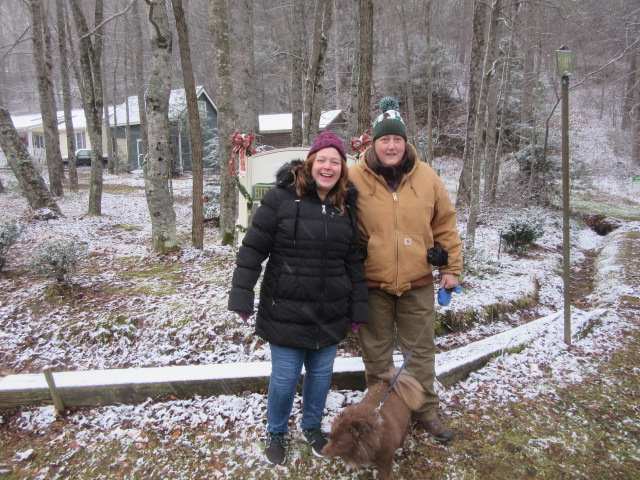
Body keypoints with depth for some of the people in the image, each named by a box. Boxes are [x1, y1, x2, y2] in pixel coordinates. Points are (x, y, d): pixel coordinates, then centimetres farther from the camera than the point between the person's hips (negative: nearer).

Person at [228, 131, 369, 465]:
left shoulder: (346, 207, 5)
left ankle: (312, 426, 43)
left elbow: (353, 262, 10)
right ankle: (276, 433, 34)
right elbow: (253, 249, -8)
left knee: (321, 373, 16)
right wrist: (241, 296, -12)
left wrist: (358, 308, 9)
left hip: (330, 315, 4)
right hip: (285, 312, -4)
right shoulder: (281, 198, -9)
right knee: (285, 377, 7)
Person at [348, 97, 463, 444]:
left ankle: (426, 410, 33)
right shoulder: (355, 178, -7)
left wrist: (451, 267, 6)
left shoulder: (426, 177, 0)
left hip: (418, 283, 2)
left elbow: (445, 224, 8)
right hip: (372, 284, -1)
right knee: (376, 353, 14)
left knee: (421, 351, 15)